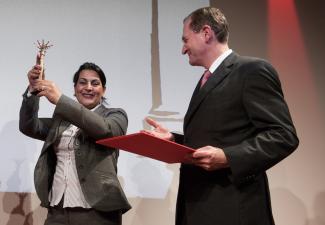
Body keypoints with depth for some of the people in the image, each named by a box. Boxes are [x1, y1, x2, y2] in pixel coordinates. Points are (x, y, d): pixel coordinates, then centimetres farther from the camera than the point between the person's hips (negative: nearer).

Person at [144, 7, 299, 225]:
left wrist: (227, 157, -25)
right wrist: (173, 138, 6)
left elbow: (283, 136, -15)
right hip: (196, 204, 8)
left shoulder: (253, 70, -9)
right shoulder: (206, 80, 20)